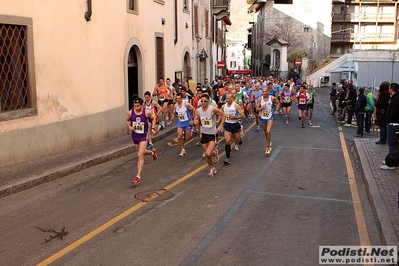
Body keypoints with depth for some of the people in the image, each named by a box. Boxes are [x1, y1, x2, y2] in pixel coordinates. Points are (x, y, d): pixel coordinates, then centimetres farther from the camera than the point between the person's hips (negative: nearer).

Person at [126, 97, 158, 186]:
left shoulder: (147, 112, -15)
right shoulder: (130, 112, -10)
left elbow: (153, 118, 5)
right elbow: (127, 120, 9)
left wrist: (152, 128, -4)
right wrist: (129, 126, -10)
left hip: (143, 136, -4)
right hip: (134, 136, 4)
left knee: (140, 155, -14)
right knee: (141, 152, 24)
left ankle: (138, 177, -12)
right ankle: (152, 152, 60)